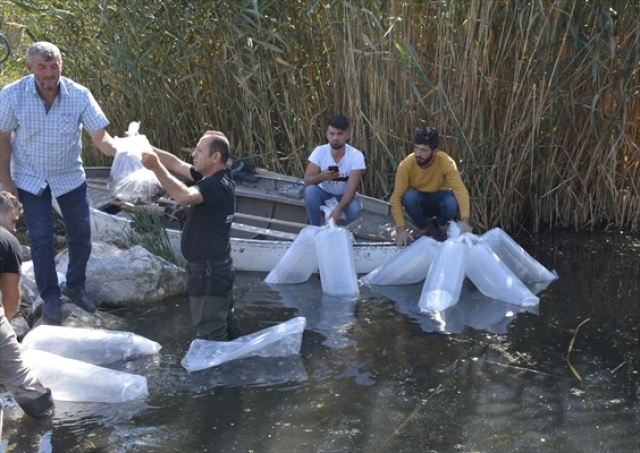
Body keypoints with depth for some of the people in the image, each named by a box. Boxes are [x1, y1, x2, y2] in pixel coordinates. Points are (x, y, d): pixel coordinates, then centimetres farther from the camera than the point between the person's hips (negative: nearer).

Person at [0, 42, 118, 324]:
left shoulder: (79, 95, -19)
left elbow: (100, 135, -21)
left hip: (70, 176, 2)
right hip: (30, 179, -2)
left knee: (81, 234, 9)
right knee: (41, 239, 0)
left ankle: (75, 286, 32)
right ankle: (50, 297, 17)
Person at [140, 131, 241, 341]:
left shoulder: (217, 186, -24)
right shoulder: (213, 178, 6)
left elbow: (185, 196, -42)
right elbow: (176, 164, 11)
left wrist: (156, 167, -38)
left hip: (209, 271, -11)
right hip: (218, 267, 11)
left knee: (210, 335, -2)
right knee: (225, 324, 22)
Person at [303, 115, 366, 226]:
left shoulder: (356, 155, -22)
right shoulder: (319, 151, -17)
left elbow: (352, 188, -30)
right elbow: (307, 181, -19)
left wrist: (339, 209, -47)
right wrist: (322, 176, -42)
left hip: (344, 196, -1)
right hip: (324, 194, 1)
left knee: (355, 209, -34)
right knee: (310, 190, -32)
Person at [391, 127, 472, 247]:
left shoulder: (446, 162, -27)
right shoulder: (406, 165, -26)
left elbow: (460, 190, -36)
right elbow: (396, 197, -25)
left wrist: (465, 221, -51)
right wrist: (401, 229, -36)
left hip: (440, 198, 0)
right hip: (420, 201, 1)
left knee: (452, 202, -35)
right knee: (408, 197, -34)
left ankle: (441, 225, 2)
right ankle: (423, 228, -2)